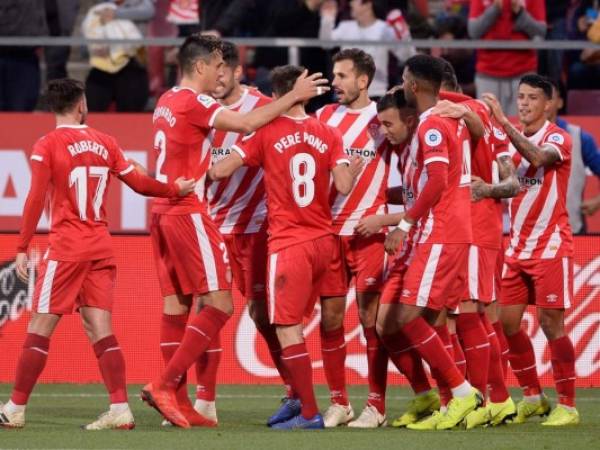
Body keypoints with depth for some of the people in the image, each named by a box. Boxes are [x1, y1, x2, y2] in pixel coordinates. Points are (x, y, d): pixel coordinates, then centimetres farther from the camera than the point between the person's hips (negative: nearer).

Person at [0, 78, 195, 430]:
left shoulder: (47, 146, -6)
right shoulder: (105, 142, 8)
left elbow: (36, 200, -11)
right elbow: (138, 183, 13)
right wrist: (175, 189, 28)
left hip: (66, 248, -4)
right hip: (101, 247, 4)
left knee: (40, 328, -1)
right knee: (100, 329, 4)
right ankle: (120, 409, -5)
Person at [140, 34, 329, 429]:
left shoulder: (167, 102, 15)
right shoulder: (193, 102, -12)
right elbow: (244, 124, -22)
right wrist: (293, 97, -16)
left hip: (164, 211, 9)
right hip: (188, 214, -9)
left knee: (176, 304, 7)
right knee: (220, 304, -7)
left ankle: (178, 402, 6)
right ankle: (165, 385, -12)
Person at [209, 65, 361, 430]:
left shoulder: (268, 132, -5)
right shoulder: (328, 135, 4)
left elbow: (222, 170, -9)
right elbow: (343, 186, -4)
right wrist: (355, 170, 17)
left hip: (289, 242, -5)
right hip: (324, 240, 5)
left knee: (287, 327, -4)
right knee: (296, 323, 19)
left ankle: (310, 413, -10)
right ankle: (298, 398, 20)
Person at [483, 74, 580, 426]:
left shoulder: (558, 138, -10)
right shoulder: (514, 134, 10)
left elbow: (537, 157, -30)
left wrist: (503, 122, -37)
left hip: (551, 246, -7)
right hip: (518, 247, 7)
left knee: (551, 323, -8)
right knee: (507, 323, 4)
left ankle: (567, 405, -1)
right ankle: (533, 397, 18)